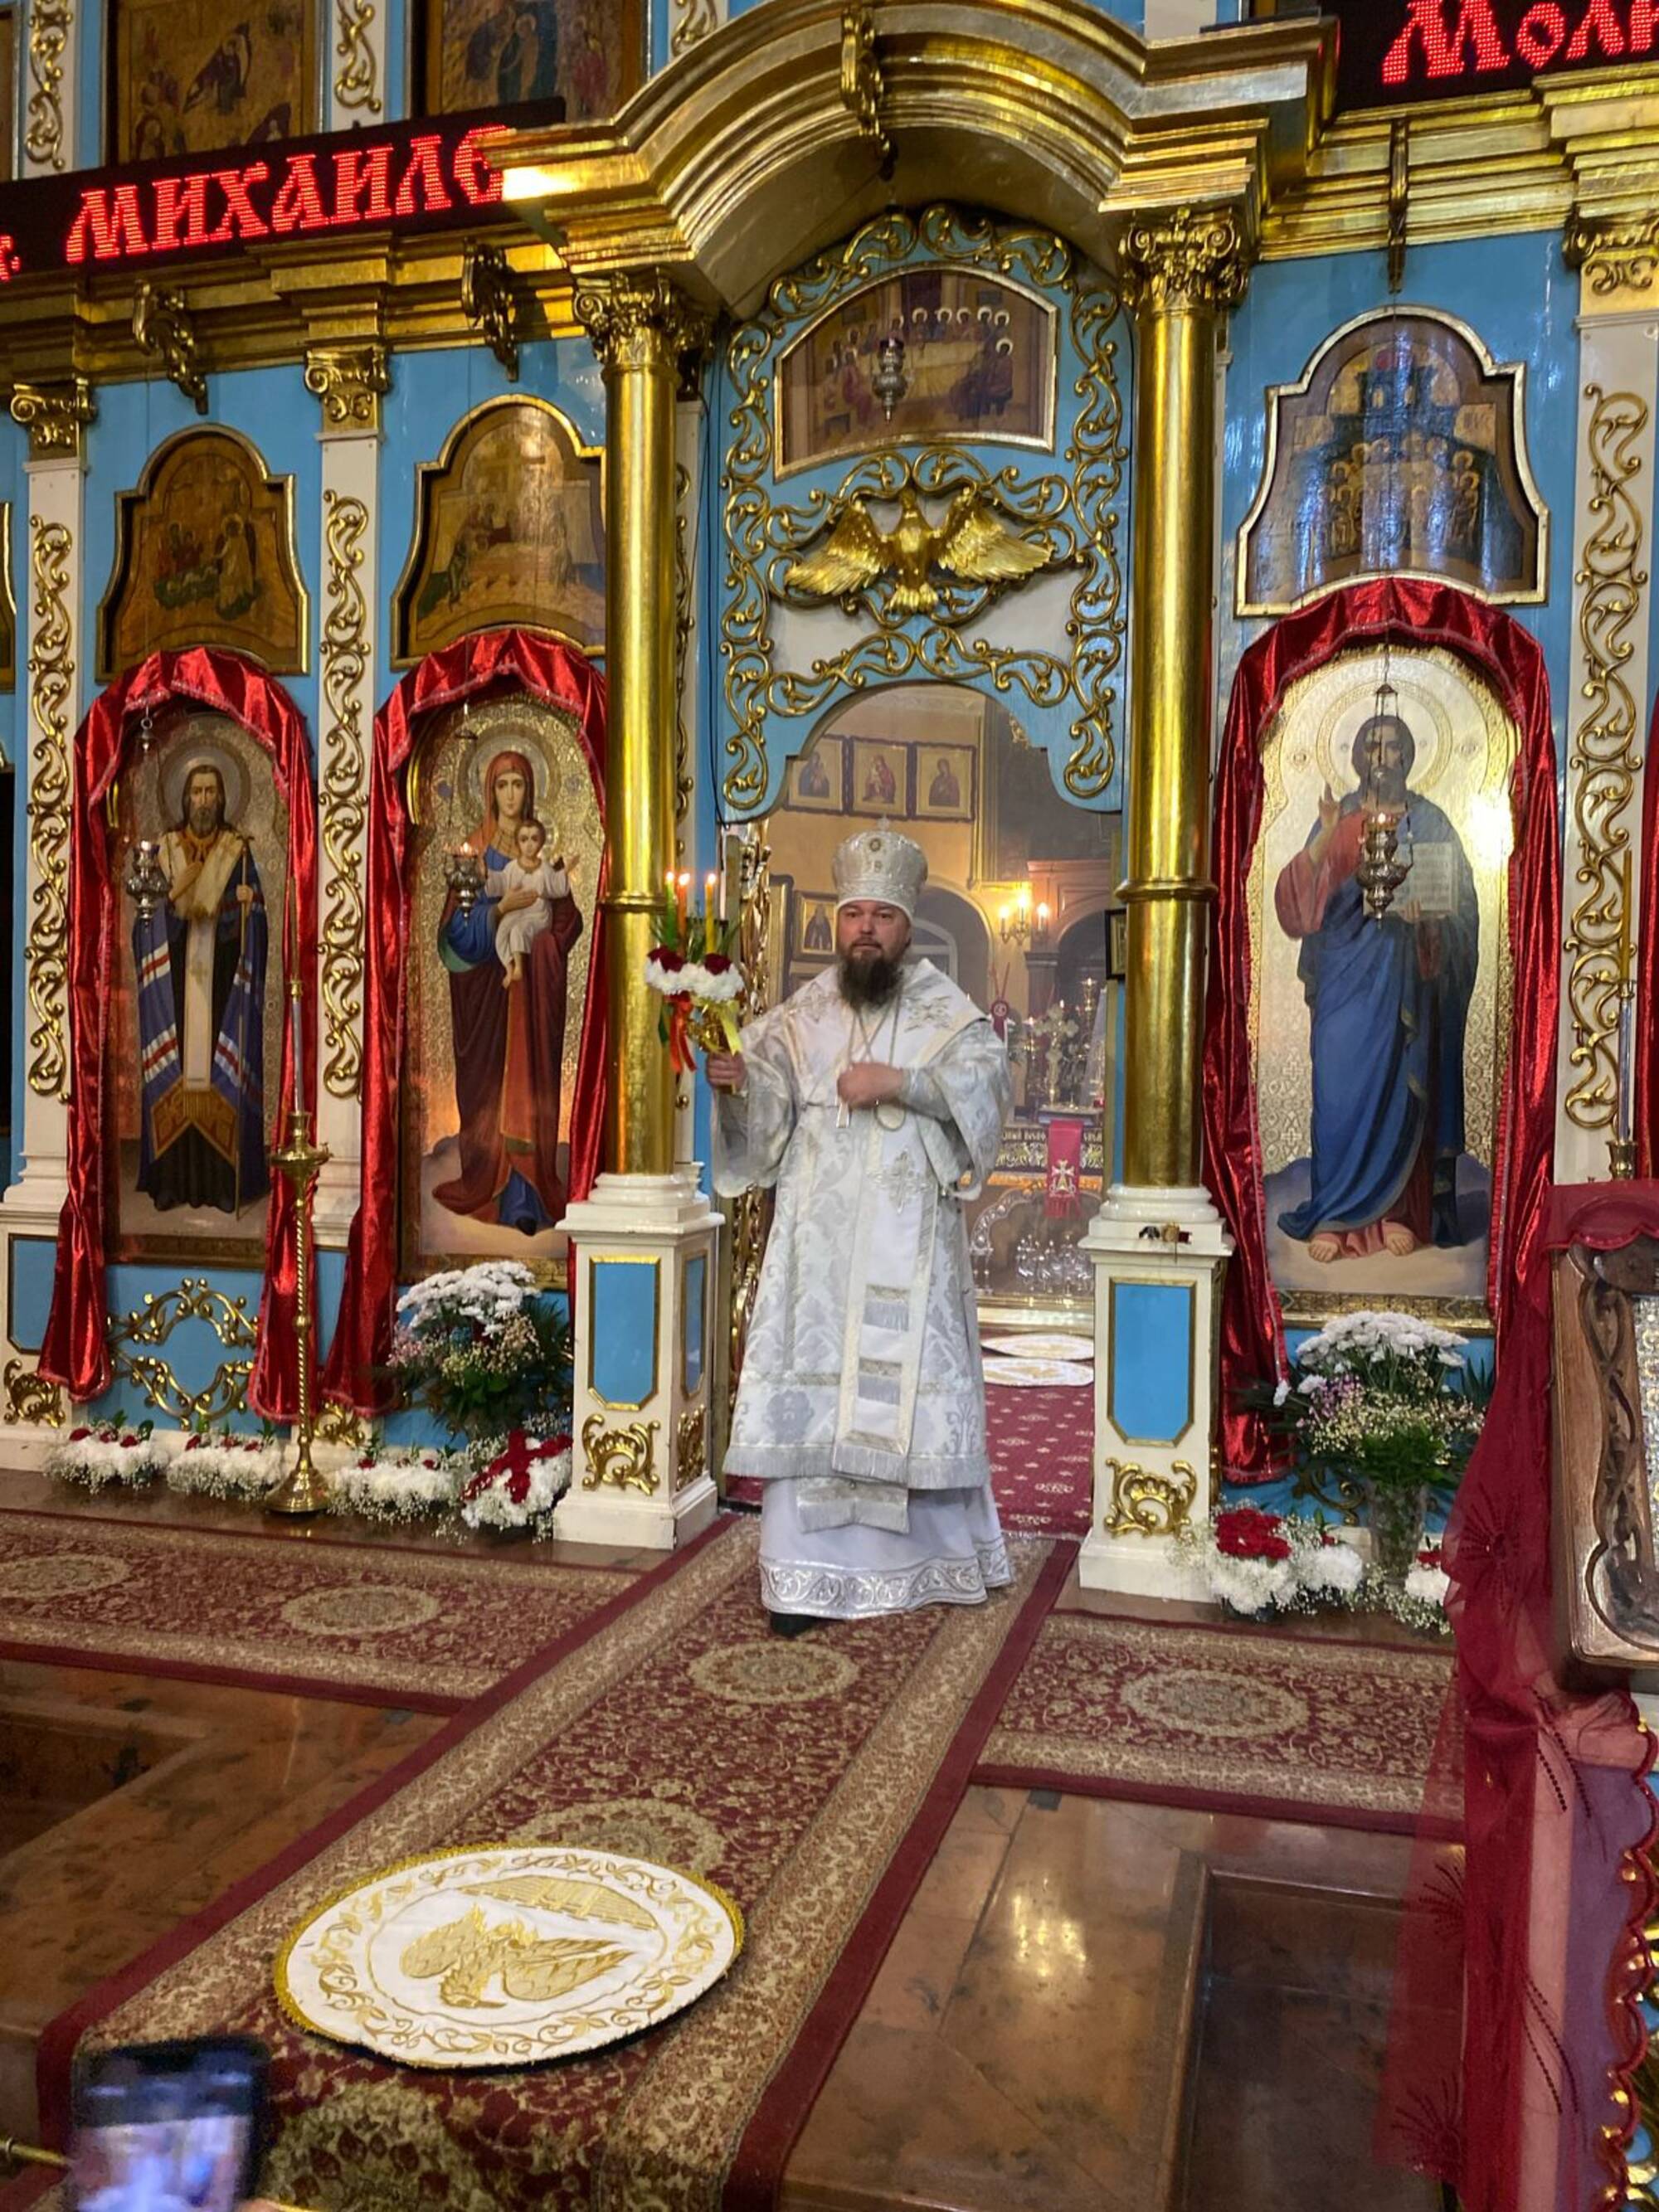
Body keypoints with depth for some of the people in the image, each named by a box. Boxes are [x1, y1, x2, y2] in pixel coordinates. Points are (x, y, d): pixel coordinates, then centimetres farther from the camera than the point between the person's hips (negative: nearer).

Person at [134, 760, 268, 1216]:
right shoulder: (166, 848, 9)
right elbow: (147, 917, 6)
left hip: (223, 975, -1)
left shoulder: (238, 850, 5)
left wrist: (248, 903, -20)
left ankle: (224, 1178, 0)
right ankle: (174, 1177, 3)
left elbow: (254, 919, 2)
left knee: (223, 1065, -4)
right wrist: (174, 893, -13)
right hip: (177, 973, 2)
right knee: (175, 1064, -2)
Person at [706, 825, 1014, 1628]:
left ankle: (933, 1557, 25)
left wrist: (898, 1082, -22)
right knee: (810, 1385, -1)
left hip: (910, 1239, -1)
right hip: (819, 1237, 1)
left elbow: (986, 1077, -11)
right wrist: (733, 1078, -26)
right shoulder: (801, 1015, 7)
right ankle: (803, 1573, 6)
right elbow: (763, 1098, -4)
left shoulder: (944, 1010, 4)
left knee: (913, 1384, 5)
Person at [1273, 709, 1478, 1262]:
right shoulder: (1337, 820, 7)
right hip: (1346, 974, 0)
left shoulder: (1429, 822, 7)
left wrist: (1423, 912, -16)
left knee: (1401, 1089, 2)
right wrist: (1324, 838, -18)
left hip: (1406, 981, 0)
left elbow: (1461, 901, 4)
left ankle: (1397, 1210, 12)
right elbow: (1296, 897, -4)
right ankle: (1335, 1215, 3)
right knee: (1339, 1089, -4)